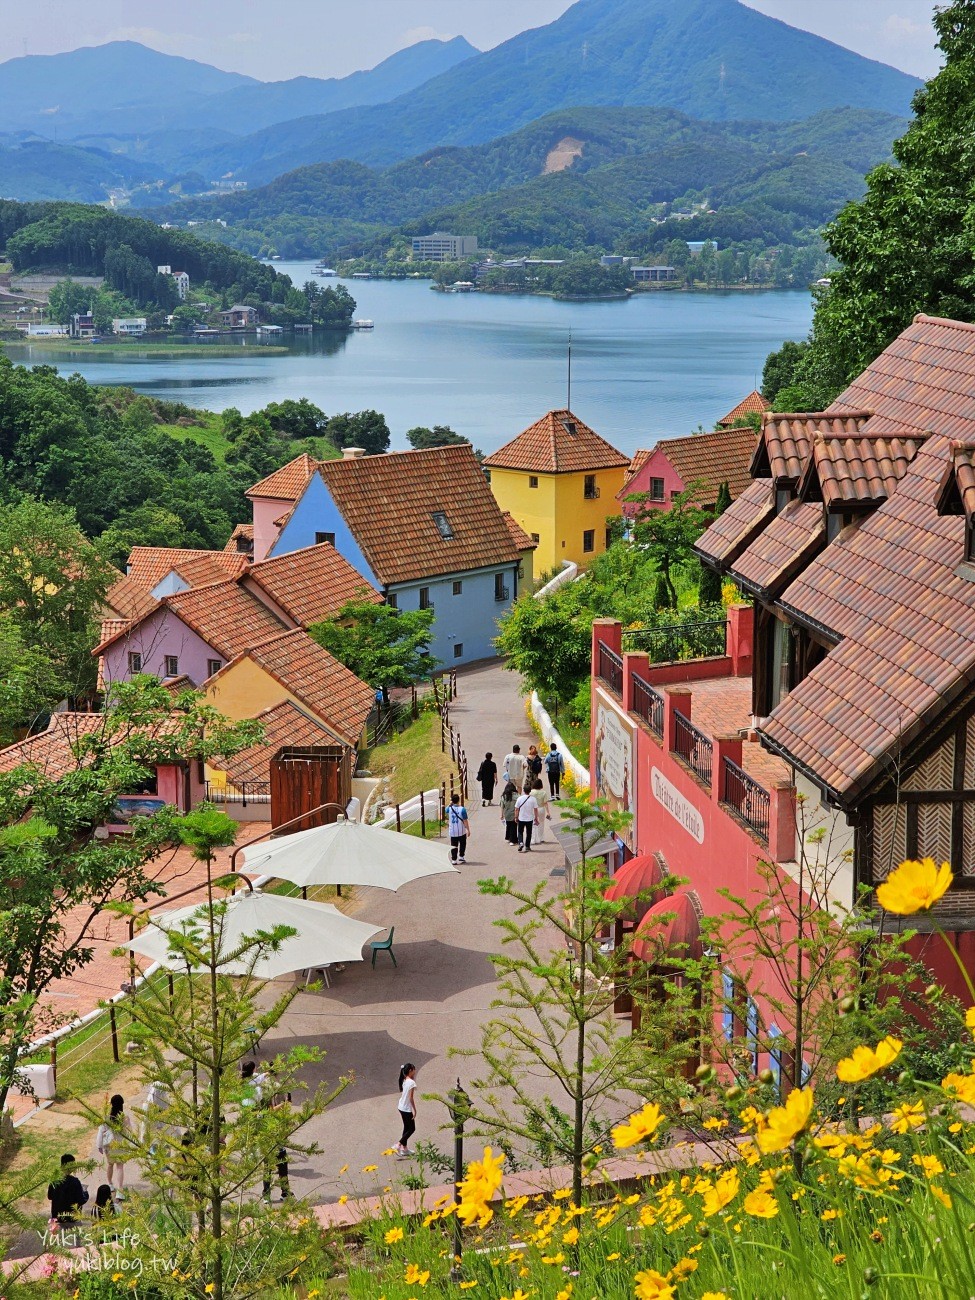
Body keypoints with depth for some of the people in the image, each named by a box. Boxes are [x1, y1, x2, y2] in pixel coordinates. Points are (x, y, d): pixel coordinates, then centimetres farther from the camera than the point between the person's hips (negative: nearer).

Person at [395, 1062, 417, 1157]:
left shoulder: (404, 1081, 5)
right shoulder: (411, 1082, -20)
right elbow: (411, 1098, -20)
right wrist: (414, 1110, -15)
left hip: (401, 1108, 8)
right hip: (407, 1109, -8)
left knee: (406, 1127, 18)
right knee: (412, 1129, 3)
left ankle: (404, 1148, 23)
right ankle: (398, 1145, -4)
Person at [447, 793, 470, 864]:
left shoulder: (449, 808, -5)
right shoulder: (462, 809, -14)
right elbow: (465, 821, -12)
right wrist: (468, 830, -3)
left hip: (452, 831, 2)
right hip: (461, 831, -2)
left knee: (454, 845, 7)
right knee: (462, 844, 18)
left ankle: (454, 859, 3)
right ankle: (461, 856, 18)